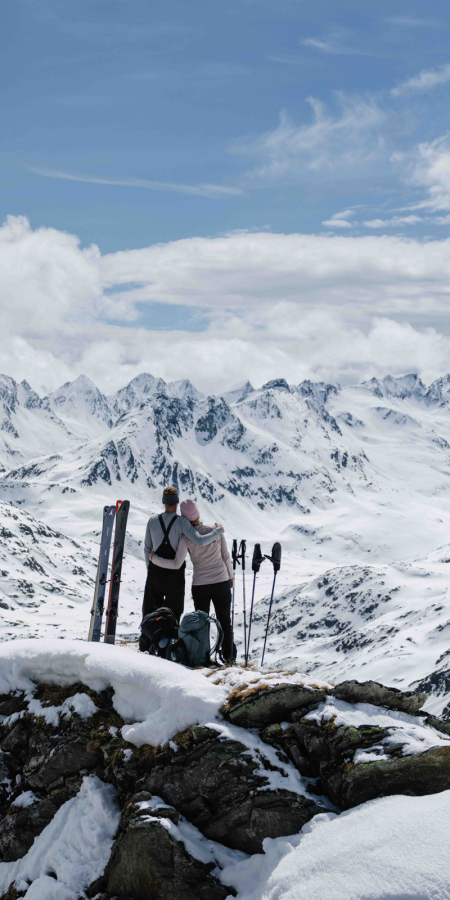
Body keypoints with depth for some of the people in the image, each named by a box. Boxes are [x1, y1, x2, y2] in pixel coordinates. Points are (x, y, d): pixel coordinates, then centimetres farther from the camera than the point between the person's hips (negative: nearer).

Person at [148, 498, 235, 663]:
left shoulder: (186, 538, -12)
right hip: (222, 583, 1)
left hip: (200, 586, -1)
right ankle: (229, 655, 19)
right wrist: (230, 576, 18)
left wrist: (154, 558, -5)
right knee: (225, 622, 15)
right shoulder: (216, 530, -6)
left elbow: (176, 564, -17)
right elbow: (226, 556, 3)